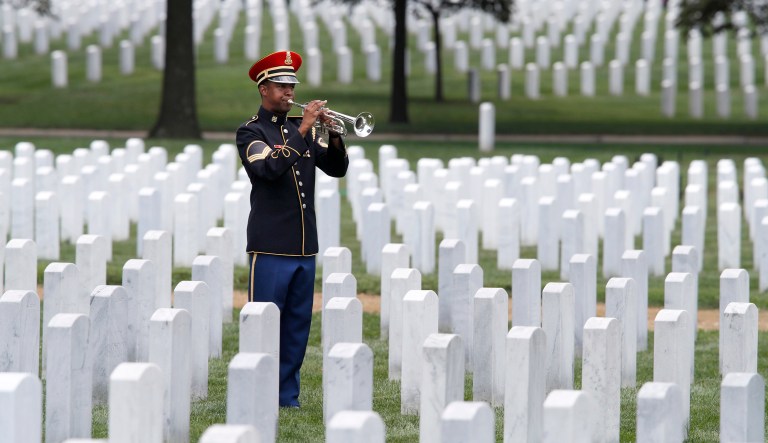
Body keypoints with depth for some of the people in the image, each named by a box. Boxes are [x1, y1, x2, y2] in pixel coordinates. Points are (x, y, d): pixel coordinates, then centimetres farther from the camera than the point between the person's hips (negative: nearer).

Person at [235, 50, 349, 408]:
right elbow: (270, 167, -21)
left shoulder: (304, 130, 14)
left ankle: (287, 395, 14)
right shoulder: (251, 132, -3)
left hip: (305, 246, 6)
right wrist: (301, 130, -21)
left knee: (298, 325, 8)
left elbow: (336, 168, 8)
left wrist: (334, 136, -9)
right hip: (270, 246, -6)